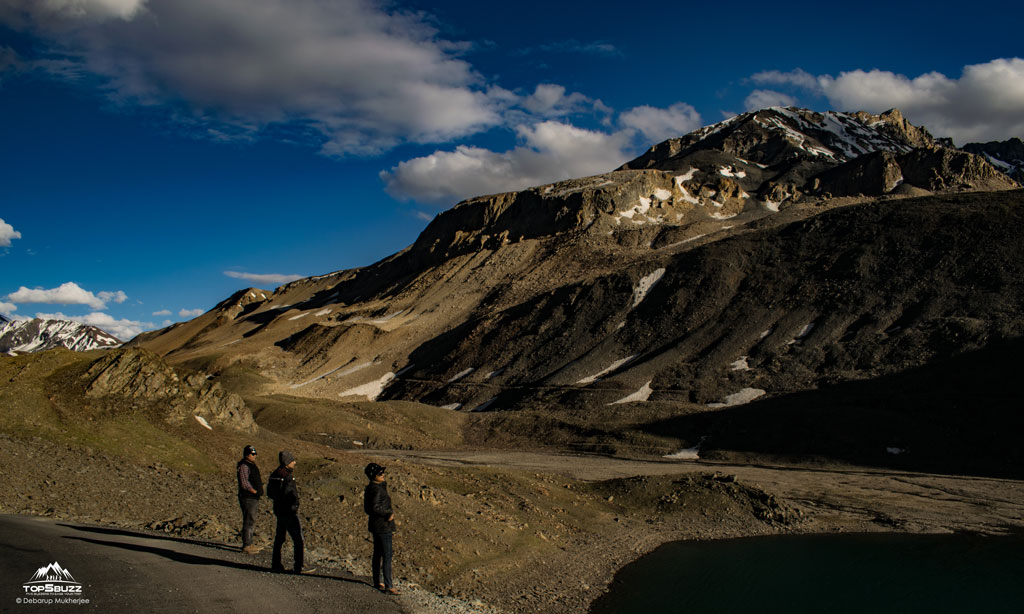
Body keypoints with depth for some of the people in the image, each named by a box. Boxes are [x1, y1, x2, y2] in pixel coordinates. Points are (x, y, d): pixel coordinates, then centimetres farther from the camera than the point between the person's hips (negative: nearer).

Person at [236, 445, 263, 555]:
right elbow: (245, 484, -20)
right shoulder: (243, 466, -15)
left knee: (252, 521, 15)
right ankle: (246, 546, -5)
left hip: (254, 498, 10)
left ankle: (249, 544, 23)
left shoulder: (252, 465, 16)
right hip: (247, 498, -10)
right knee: (249, 521, -8)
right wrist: (255, 492, -12)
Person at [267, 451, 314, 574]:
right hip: (288, 512, -9)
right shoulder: (287, 477, -21)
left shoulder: (274, 474, 8)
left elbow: (270, 493, 16)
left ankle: (275, 564, 25)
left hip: (278, 510, 10)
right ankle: (299, 567, -2)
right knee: (298, 540, -3)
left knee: (279, 538, 19)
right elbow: (291, 497, -28)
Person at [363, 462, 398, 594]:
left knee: (378, 553, 18)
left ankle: (377, 581, 29)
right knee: (387, 555, -7)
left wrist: (389, 513, 1)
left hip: (375, 524, 10)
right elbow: (376, 508, -29)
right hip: (383, 525, -10)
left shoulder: (371, 487, 10)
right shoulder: (377, 489, -21)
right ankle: (388, 586, -6)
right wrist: (390, 512, -15)